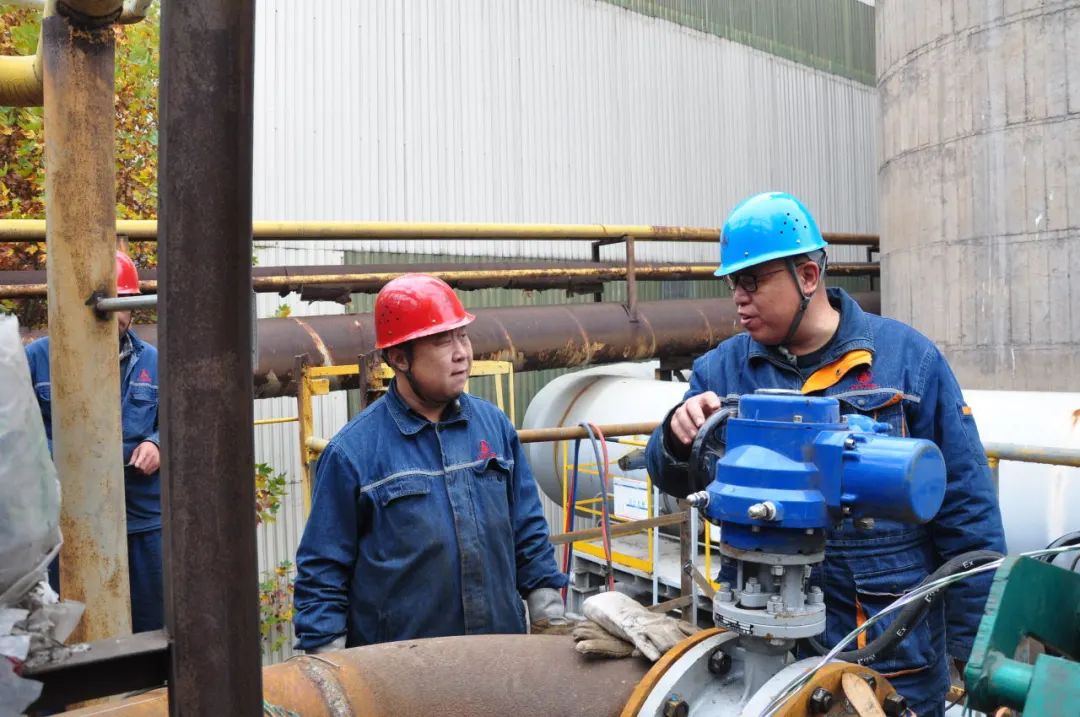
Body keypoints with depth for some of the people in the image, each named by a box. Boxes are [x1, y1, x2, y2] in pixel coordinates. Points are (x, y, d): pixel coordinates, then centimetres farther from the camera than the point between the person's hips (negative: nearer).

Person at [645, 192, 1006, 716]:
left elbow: (965, 511, -3)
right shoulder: (724, 368, -1)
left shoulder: (906, 357, -7)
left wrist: (978, 648, -2)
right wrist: (678, 437, -22)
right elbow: (672, 479, 0)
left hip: (895, 653, -2)